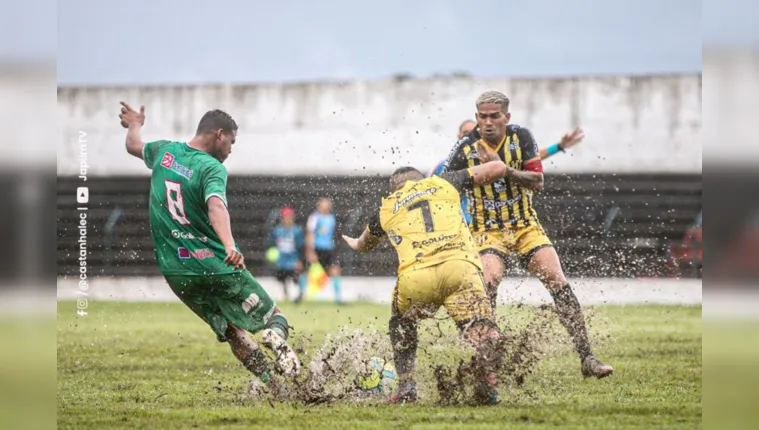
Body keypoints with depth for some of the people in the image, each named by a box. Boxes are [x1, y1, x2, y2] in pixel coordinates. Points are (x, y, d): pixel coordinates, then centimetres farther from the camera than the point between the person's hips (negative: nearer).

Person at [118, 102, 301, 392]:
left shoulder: (165, 151, 5)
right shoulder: (211, 168, -13)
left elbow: (133, 146, 29)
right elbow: (216, 207, -34)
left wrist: (134, 124, 52)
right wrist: (230, 247, -50)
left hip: (176, 270, 6)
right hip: (216, 265, -6)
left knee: (233, 333, 12)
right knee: (274, 318, 5)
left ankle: (275, 388, -2)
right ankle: (276, 337, -30)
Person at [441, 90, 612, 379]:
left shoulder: (520, 137, -7)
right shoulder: (465, 149, -10)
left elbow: (537, 181, -13)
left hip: (526, 226, 2)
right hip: (487, 230, -2)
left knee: (559, 284, -9)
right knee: (488, 284, -27)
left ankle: (586, 358, -5)